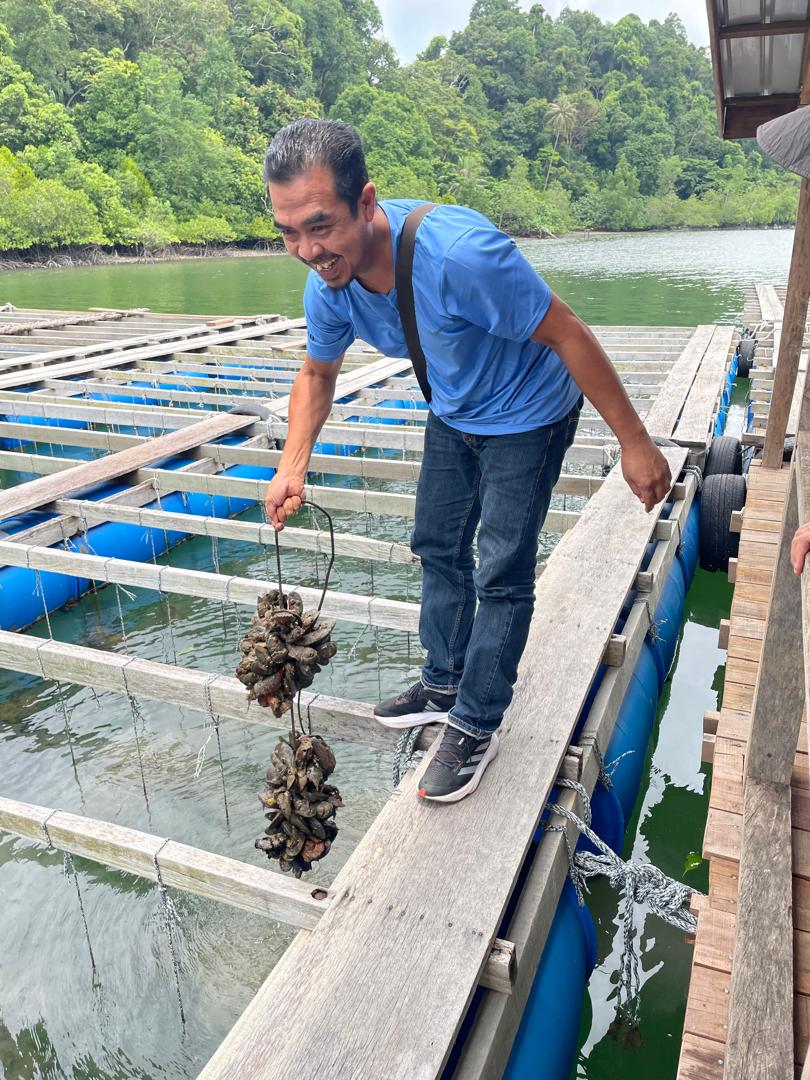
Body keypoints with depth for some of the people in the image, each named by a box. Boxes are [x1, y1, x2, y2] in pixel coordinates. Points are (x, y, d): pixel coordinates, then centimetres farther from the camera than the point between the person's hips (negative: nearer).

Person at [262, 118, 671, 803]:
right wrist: (293, 467, -15)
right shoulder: (329, 283, -16)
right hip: (452, 416, 7)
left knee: (500, 575, -5)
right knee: (438, 549, 15)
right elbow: (318, 374, 2)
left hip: (526, 416, -7)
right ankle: (444, 686, 33)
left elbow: (568, 335, -29)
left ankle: (476, 727, 12)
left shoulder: (457, 251, -39)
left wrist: (635, 444, -24)